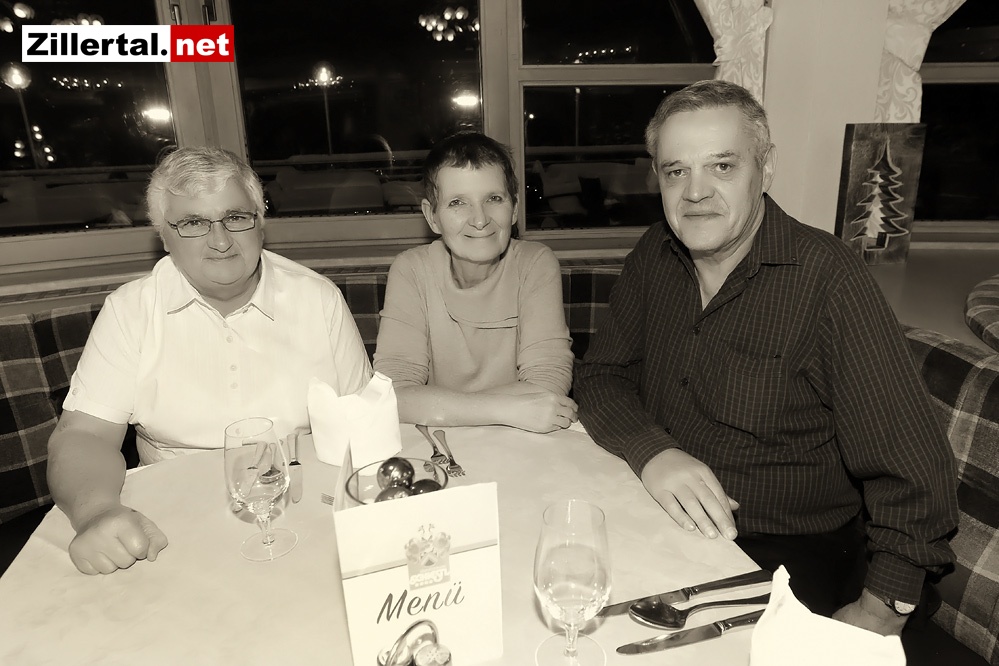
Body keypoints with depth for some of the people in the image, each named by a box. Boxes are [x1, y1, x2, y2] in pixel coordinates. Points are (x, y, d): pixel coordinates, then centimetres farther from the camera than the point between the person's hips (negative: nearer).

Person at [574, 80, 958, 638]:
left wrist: (879, 612, -19)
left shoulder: (829, 277, -16)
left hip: (788, 554, -4)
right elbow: (602, 376, 3)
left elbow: (914, 470, -14)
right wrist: (653, 452, -16)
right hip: (661, 526, 4)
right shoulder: (655, 256, 1)